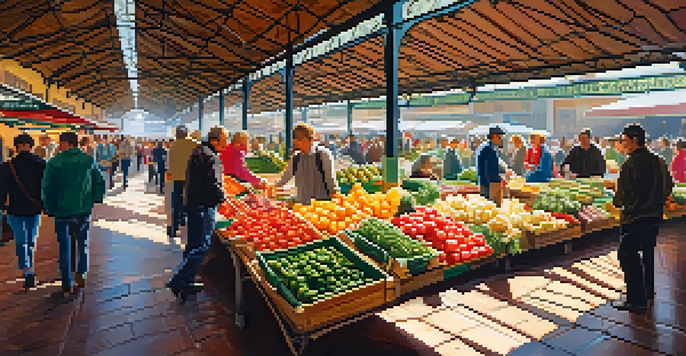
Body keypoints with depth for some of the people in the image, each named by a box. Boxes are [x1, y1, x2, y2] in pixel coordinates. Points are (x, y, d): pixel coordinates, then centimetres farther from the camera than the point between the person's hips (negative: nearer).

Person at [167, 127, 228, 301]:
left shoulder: (198, 151, 16)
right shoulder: (211, 158, -17)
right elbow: (213, 184, -23)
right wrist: (223, 199, -7)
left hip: (193, 203, 11)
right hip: (204, 206, -11)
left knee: (193, 244, 16)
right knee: (201, 246, -6)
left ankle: (187, 282, 26)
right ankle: (178, 282, -5)